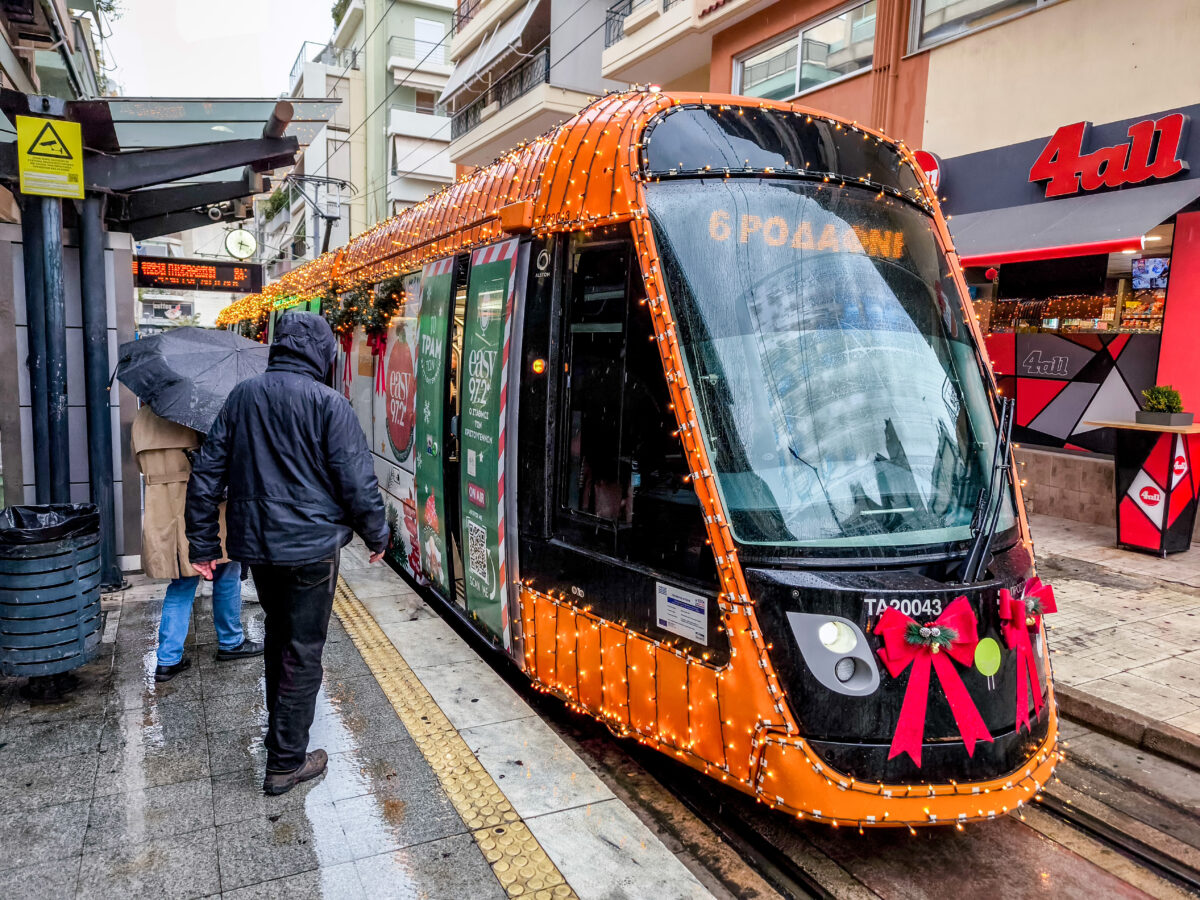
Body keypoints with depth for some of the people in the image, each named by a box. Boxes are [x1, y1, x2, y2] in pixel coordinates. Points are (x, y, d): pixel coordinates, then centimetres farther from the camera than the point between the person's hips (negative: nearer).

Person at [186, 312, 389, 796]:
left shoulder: (241, 396, 5)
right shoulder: (327, 402, -12)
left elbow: (208, 473, 6)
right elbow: (356, 480, -13)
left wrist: (203, 542, 12)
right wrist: (377, 535, 1)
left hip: (256, 543, 6)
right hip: (311, 546, -6)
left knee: (278, 635, 24)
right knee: (303, 651, 5)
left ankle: (279, 730, 41)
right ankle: (286, 762, 14)